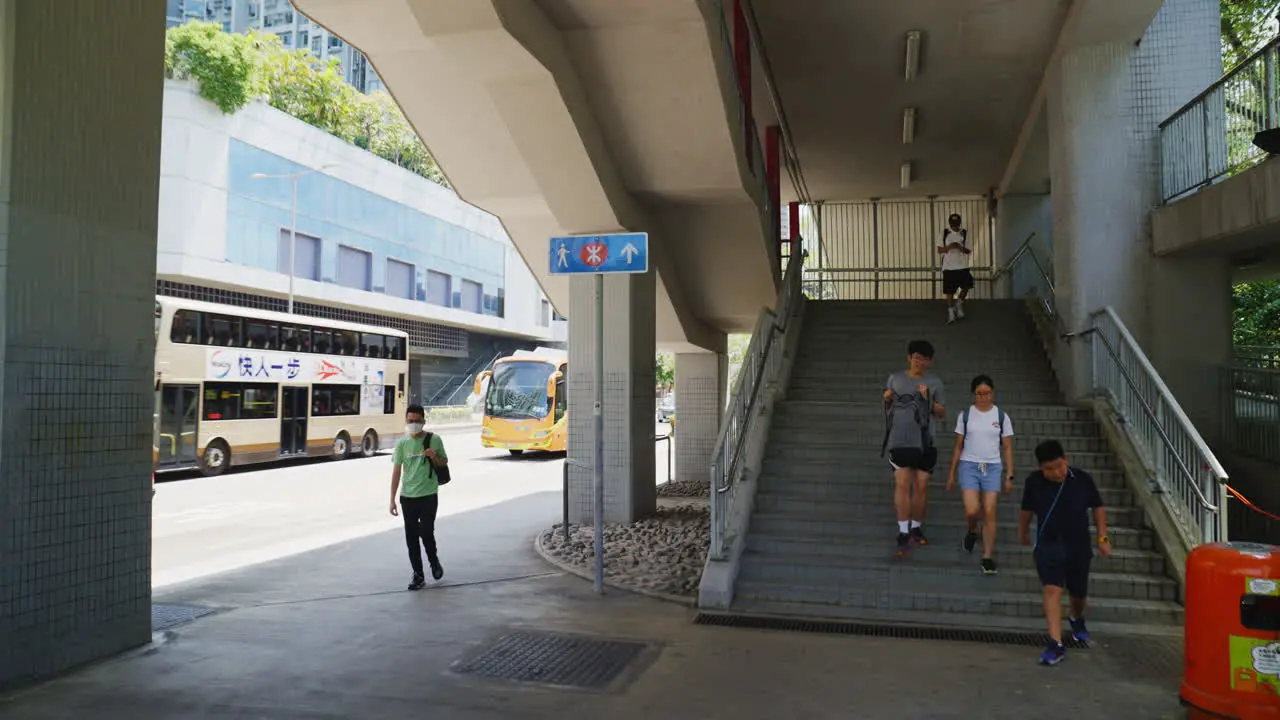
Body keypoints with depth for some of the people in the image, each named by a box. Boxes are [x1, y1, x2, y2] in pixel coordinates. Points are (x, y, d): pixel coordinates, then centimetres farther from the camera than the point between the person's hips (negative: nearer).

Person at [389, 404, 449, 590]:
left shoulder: (434, 440, -2)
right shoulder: (402, 443, 0)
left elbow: (444, 462, 10)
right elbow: (396, 471, 3)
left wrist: (435, 457, -14)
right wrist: (392, 499, 0)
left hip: (429, 495, -2)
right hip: (407, 496, 2)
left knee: (426, 532, -8)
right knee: (411, 537, 4)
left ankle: (434, 561, 22)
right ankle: (418, 575, 16)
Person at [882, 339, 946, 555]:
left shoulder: (935, 382, 8)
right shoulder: (895, 378, 9)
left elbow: (942, 412, 9)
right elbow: (887, 406, 19)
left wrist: (928, 400, -8)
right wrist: (887, 399, -3)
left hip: (925, 442, 1)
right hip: (900, 440, -1)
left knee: (921, 486, 4)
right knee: (902, 484, -9)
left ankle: (916, 527, 20)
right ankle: (903, 532, -6)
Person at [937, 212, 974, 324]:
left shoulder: (965, 233, 1)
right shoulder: (944, 232, 1)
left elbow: (969, 251, 1)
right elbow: (939, 250, 1)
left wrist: (960, 247, -19)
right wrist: (949, 247, -19)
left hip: (962, 266, 0)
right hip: (948, 267, 0)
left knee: (966, 287, -9)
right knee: (949, 291, 0)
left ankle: (959, 303, 19)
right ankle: (951, 313, 11)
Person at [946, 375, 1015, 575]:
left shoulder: (1001, 416, 5)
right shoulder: (965, 415, 5)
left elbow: (1007, 448, 7)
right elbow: (958, 447, 9)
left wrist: (1009, 476, 1)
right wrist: (951, 474, 7)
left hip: (993, 468, 0)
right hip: (969, 466, 0)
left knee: (989, 513, -5)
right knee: (972, 510, -13)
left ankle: (988, 557, 5)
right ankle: (972, 532, 22)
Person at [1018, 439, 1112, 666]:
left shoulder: (1083, 479, -11)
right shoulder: (1034, 482, -10)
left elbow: (1098, 507, 3)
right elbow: (1026, 510, 6)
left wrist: (1103, 538, -1)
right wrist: (1022, 533, 19)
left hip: (1079, 545, 1)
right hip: (1048, 545, -1)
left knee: (1078, 592, 18)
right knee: (1052, 590, -16)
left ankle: (1077, 619, 52)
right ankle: (1056, 645, -18)